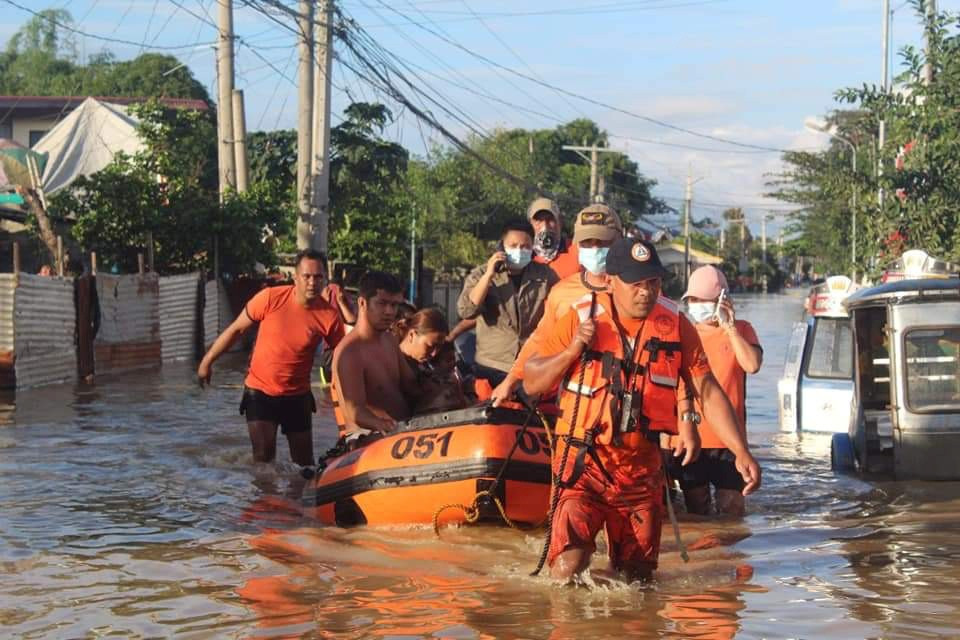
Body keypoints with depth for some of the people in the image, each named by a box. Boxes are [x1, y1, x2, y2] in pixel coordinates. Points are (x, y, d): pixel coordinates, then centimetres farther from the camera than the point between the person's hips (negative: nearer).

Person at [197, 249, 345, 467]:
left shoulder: (329, 316, -16)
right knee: (264, 456, -13)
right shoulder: (271, 298, -16)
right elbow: (236, 329, -4)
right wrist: (207, 361, 2)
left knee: (304, 463, 11)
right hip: (260, 391, -1)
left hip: (298, 397, 1)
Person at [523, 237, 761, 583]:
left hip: (641, 465, 3)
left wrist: (741, 452, -7)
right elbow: (531, 383, -3)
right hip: (583, 462, -3)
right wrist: (572, 350, -19)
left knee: (637, 575, 11)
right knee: (568, 568, -18)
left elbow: (707, 390, 1)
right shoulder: (580, 320, -8)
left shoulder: (676, 324, -2)